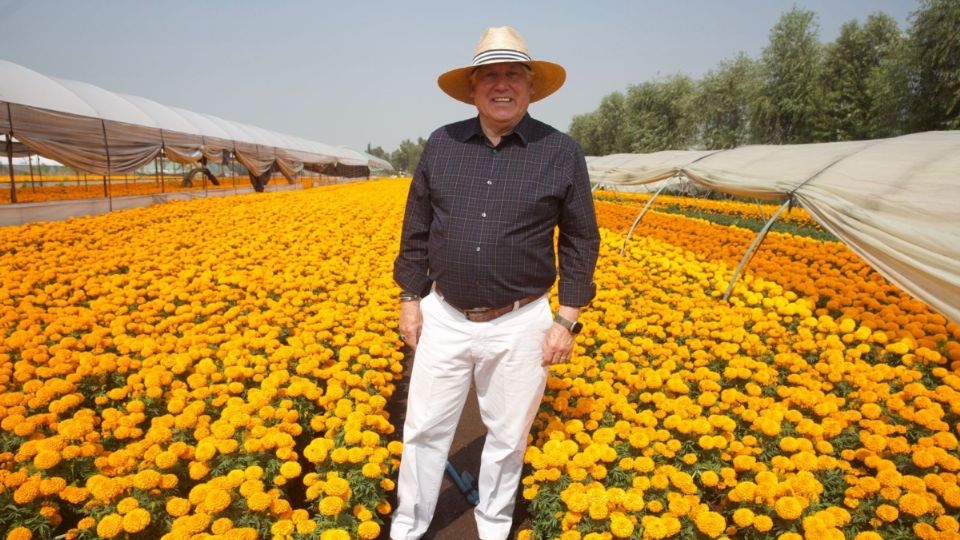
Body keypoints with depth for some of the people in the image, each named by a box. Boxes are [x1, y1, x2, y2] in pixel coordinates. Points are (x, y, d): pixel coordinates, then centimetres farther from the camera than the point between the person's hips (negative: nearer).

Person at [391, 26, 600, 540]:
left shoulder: (562, 153, -5)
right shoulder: (441, 144, 1)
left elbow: (580, 243, -2)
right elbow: (416, 230, 7)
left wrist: (567, 320, -6)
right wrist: (410, 298, 5)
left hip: (519, 324, -1)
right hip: (445, 316, 2)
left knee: (507, 437, 16)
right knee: (423, 430, 13)